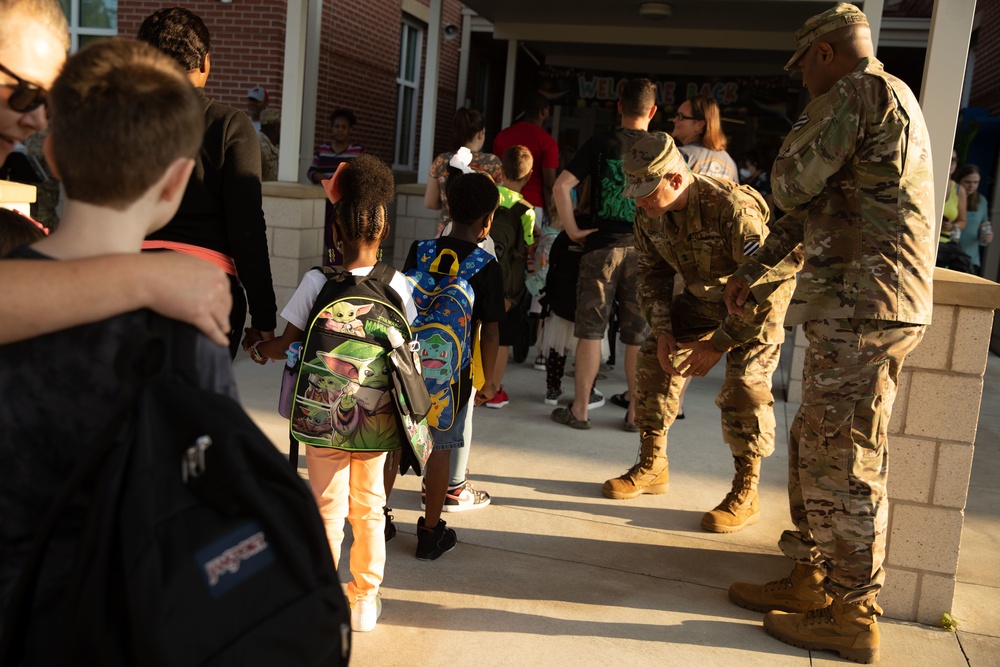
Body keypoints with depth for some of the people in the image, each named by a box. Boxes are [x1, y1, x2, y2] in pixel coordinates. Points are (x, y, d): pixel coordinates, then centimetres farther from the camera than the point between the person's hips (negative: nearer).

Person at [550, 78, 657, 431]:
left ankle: (580, 409, 10)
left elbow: (561, 186, -8)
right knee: (638, 336, 8)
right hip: (643, 250, 1)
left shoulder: (599, 143, 0)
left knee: (591, 330, 5)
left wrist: (573, 230, -3)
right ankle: (637, 412, 15)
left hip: (602, 246, -1)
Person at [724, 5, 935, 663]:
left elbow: (792, 185, -11)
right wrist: (756, 271, 24)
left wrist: (805, 126, 8)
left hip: (863, 309, -10)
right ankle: (811, 581, 26)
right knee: (814, 448, 15)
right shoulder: (889, 97, 25)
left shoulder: (859, 91, -9)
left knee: (843, 461, -4)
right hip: (866, 306, 10)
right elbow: (810, 211, 26)